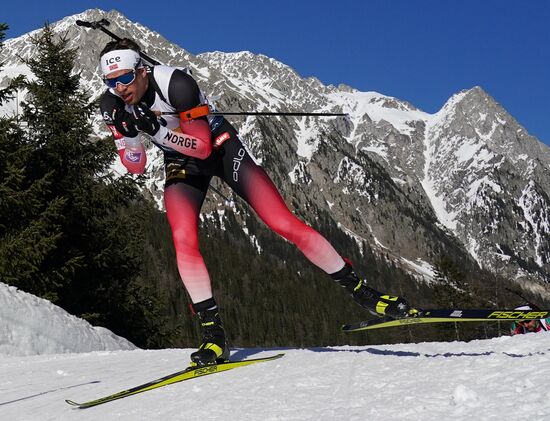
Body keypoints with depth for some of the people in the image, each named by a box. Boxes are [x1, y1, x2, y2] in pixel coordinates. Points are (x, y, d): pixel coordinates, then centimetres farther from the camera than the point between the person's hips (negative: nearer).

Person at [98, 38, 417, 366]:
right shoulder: (115, 104, -13)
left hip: (219, 146, -4)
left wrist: (156, 129, -37)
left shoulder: (175, 82, -29)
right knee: (184, 239, -24)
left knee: (286, 224, -12)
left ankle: (363, 292, -1)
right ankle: (213, 334, -14)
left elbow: (202, 146, -26)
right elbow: (136, 167, -7)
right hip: (182, 164, 4)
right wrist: (126, 132, -26)